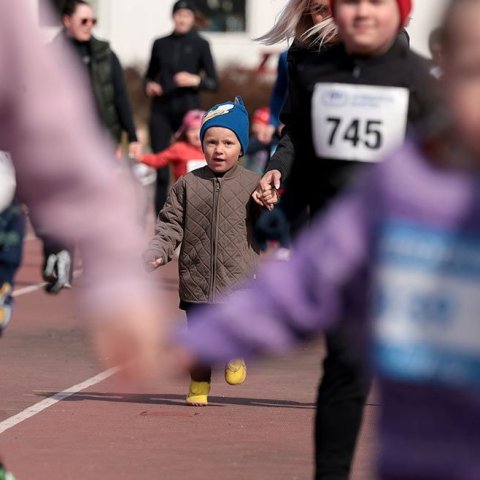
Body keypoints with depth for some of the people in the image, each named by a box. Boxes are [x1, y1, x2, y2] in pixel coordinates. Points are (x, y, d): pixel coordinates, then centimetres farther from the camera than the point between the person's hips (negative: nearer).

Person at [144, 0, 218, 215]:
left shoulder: (200, 45, 1)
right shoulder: (160, 44, 9)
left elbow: (213, 82, 1)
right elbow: (150, 75, 19)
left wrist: (196, 80, -18)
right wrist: (149, 85, -2)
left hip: (188, 109, -2)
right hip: (161, 110, 2)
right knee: (161, 171, -2)